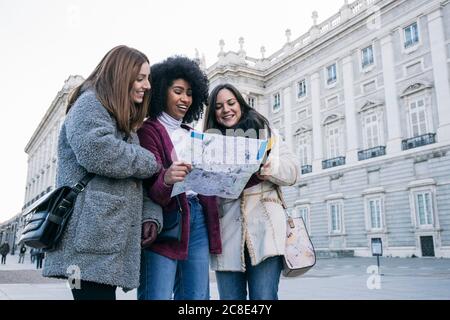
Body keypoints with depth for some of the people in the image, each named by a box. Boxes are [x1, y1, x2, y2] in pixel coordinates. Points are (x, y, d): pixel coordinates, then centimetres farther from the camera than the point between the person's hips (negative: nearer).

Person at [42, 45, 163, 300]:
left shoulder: (125, 121, 26)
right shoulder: (90, 103, -1)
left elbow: (137, 181, 20)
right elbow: (98, 151, -21)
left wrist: (151, 216, 3)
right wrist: (152, 162, -6)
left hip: (111, 236, 9)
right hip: (92, 237, -8)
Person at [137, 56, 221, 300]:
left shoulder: (192, 135, 21)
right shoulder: (148, 130, -1)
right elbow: (150, 187, -13)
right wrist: (166, 180, -36)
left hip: (197, 218, 6)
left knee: (196, 296, 5)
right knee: (158, 295, -10)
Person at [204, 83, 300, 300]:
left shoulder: (265, 133, 13)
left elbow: (292, 172, 6)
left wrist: (267, 165, -14)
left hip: (264, 227, -2)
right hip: (226, 231, 2)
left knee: (264, 296, -8)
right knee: (230, 297, 2)